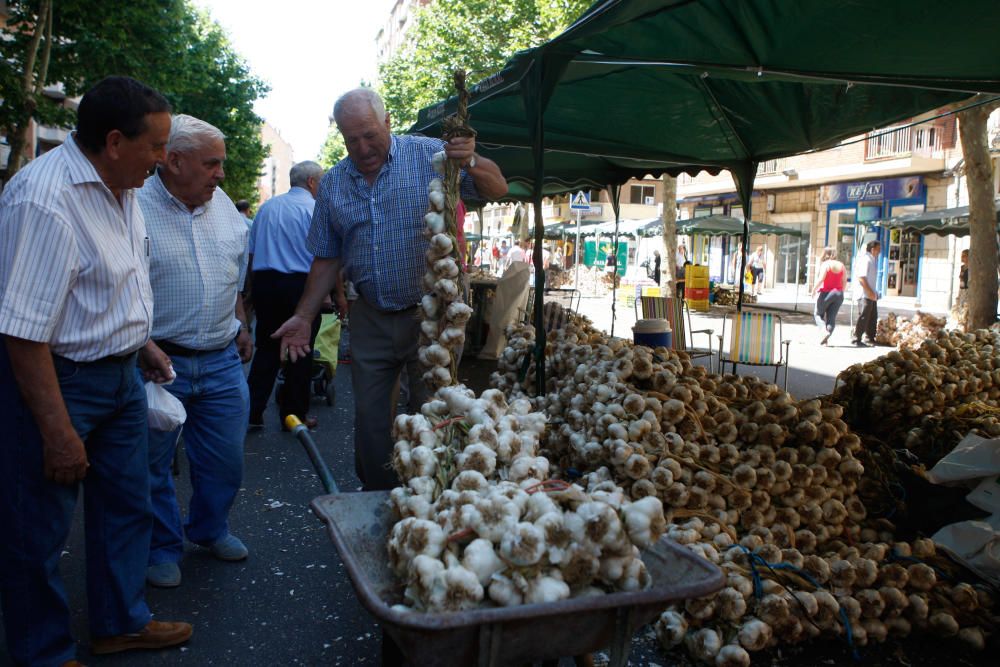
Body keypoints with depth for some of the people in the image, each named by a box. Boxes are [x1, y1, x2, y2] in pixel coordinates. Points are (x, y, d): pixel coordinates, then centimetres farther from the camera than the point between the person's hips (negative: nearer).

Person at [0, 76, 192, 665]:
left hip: (121, 373, 9)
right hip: (54, 380, -9)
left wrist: (142, 344, 21)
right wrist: (58, 433, -25)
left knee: (126, 505, 20)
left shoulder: (120, 186, 4)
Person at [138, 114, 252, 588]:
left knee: (225, 459, 14)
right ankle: (163, 548, 30)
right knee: (154, 464, 10)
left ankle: (210, 528, 38)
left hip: (222, 360, 5)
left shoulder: (221, 204, 8)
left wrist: (241, 327, 19)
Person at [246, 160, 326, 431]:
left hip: (264, 282, 5)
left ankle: (252, 412, 10)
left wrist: (256, 288, 22)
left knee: (266, 349, 12)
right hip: (300, 284, -5)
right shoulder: (313, 208, -5)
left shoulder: (267, 207, 14)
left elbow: (251, 253, 16)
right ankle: (294, 415, 12)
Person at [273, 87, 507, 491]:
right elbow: (327, 259, 11)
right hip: (370, 320, 4)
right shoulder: (333, 184, 6)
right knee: (369, 418, 11)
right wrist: (303, 317, 5)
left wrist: (470, 163, -32)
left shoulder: (430, 155, -6)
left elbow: (497, 189, -10)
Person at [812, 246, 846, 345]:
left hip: (826, 293, -5)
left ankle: (824, 331, -11)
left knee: (818, 314, 10)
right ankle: (827, 337, -1)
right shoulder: (841, 265, 10)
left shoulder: (825, 264, -7)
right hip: (838, 293, 5)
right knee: (832, 317, 7)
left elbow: (821, 279, -17)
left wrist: (814, 289, -6)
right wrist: (841, 292, 19)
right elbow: (845, 281, 9)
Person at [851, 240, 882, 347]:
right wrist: (870, 292, -22)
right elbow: (861, 278, -21)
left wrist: (873, 292, 15)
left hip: (871, 294, 10)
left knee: (873, 317, 13)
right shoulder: (865, 260, -14)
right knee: (863, 317, -8)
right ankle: (856, 339, -1)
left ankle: (870, 339, 21)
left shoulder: (872, 260, 17)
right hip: (865, 294, -10)